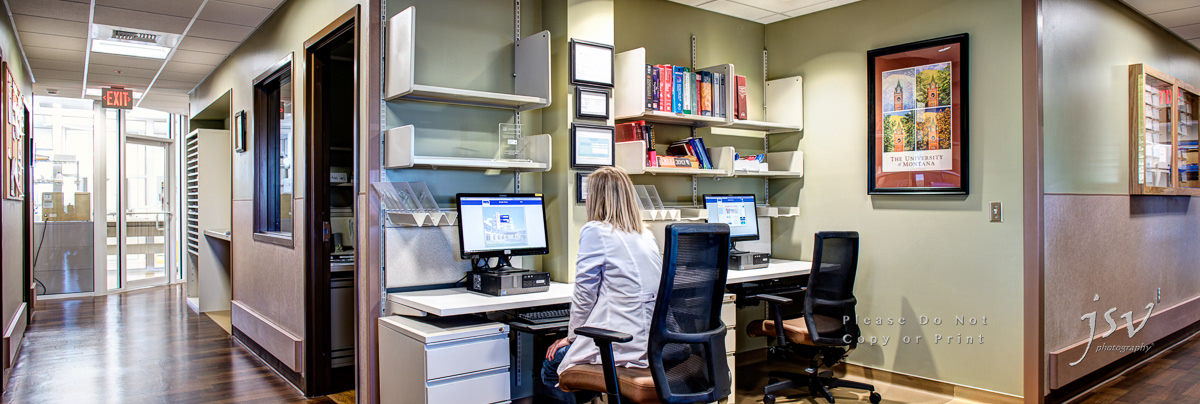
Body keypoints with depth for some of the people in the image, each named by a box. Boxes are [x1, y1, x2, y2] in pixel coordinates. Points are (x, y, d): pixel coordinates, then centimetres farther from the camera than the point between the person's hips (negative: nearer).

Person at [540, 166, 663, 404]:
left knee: (551, 367, 12)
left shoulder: (595, 231, -9)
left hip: (622, 346, -8)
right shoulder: (645, 235, 13)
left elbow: (584, 294, -7)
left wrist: (572, 335, 9)